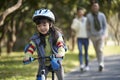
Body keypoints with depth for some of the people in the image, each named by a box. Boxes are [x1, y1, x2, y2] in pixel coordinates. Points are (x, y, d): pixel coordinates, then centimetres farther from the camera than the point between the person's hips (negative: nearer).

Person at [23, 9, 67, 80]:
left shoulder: (56, 35, -15)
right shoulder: (35, 38, -10)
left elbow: (61, 45, -29)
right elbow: (30, 48, -17)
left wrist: (60, 53, -52)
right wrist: (27, 56, -39)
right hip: (43, 64, 1)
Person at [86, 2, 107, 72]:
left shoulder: (102, 15, -5)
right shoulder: (89, 16, -5)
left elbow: (105, 25, 5)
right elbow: (88, 26, 5)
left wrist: (104, 34, -5)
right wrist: (89, 36, 0)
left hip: (101, 36, -2)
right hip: (93, 36, 2)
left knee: (100, 49, -16)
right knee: (97, 51, 9)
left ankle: (101, 64, -24)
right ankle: (101, 64, 21)